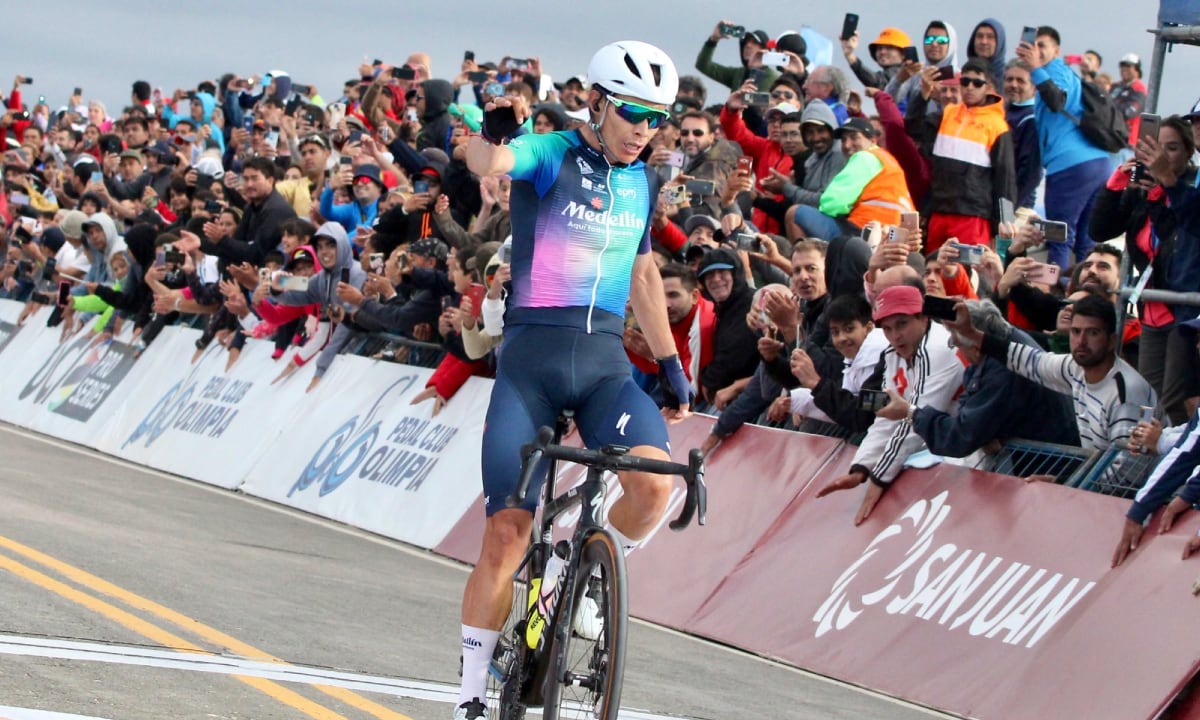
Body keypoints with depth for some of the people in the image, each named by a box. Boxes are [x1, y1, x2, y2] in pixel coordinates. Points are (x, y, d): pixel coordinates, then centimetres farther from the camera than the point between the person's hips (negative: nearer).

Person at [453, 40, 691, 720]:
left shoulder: (644, 181, 12)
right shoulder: (553, 155, -5)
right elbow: (485, 161, -27)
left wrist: (671, 361, 24)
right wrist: (495, 129, -50)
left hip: (606, 361, 4)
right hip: (531, 358, -4)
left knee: (655, 482, -24)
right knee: (507, 533, -6)